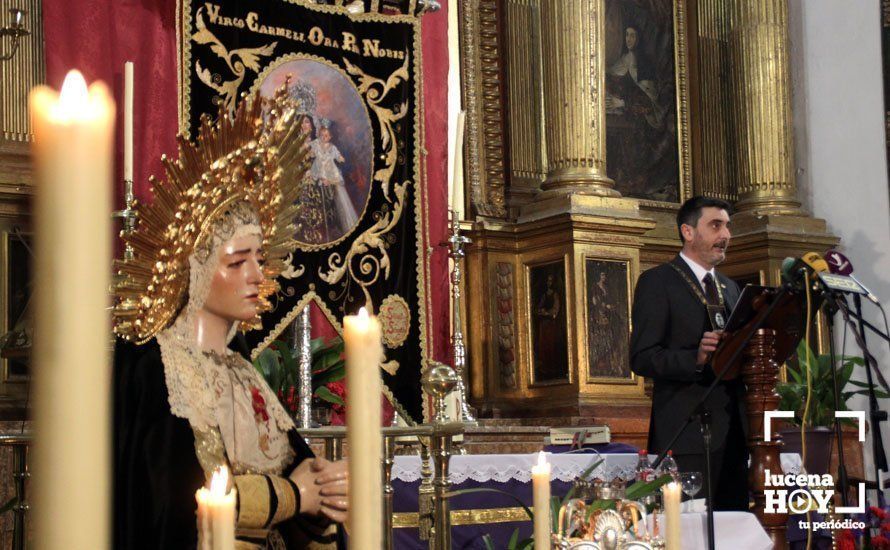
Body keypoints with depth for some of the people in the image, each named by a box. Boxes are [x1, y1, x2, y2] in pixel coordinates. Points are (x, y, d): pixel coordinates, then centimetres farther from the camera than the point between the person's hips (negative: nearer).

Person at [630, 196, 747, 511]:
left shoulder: (729, 287, 21)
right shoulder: (658, 282, -3)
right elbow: (642, 358, -11)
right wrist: (696, 359, -26)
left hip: (733, 429, 7)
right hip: (687, 434, -7)